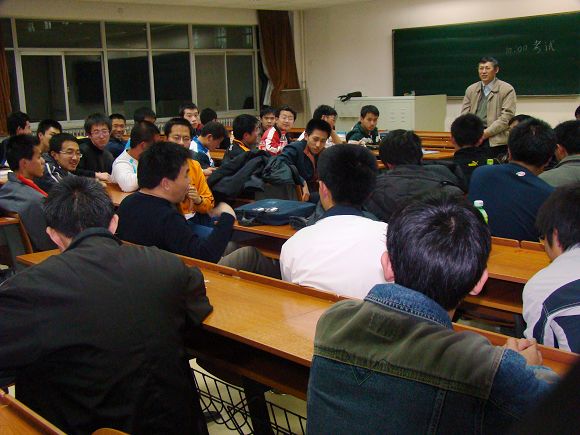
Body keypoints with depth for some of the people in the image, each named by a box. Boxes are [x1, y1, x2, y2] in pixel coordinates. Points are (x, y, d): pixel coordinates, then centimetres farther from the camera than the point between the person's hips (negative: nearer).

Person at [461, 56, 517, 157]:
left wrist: (486, 132, -14)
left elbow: (506, 117, -7)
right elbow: (464, 114, 12)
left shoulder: (507, 89, 1)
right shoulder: (471, 89, 16)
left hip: (496, 140, -3)